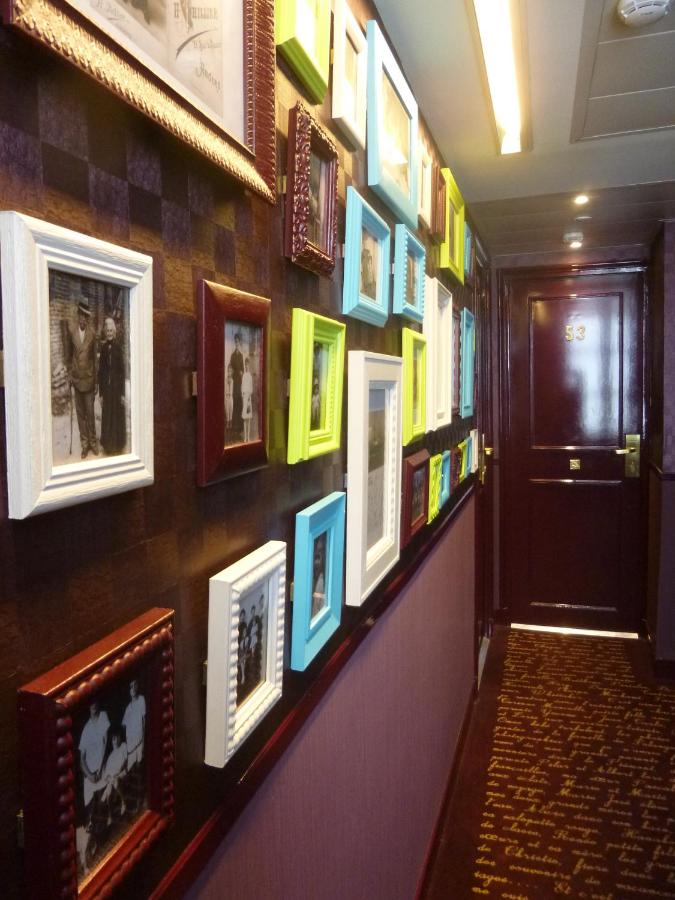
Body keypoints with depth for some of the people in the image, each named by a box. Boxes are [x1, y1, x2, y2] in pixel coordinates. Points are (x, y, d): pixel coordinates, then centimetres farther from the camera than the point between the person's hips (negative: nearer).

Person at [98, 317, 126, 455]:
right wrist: (100, 392, 1)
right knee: (107, 416, 7)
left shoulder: (118, 347, -3)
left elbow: (122, 370, -3)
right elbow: (100, 370, 4)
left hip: (117, 385, -2)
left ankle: (118, 445, 16)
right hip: (106, 386, 2)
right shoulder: (103, 347, 3)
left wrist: (123, 393, -6)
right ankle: (108, 445, 17)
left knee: (117, 415, 5)